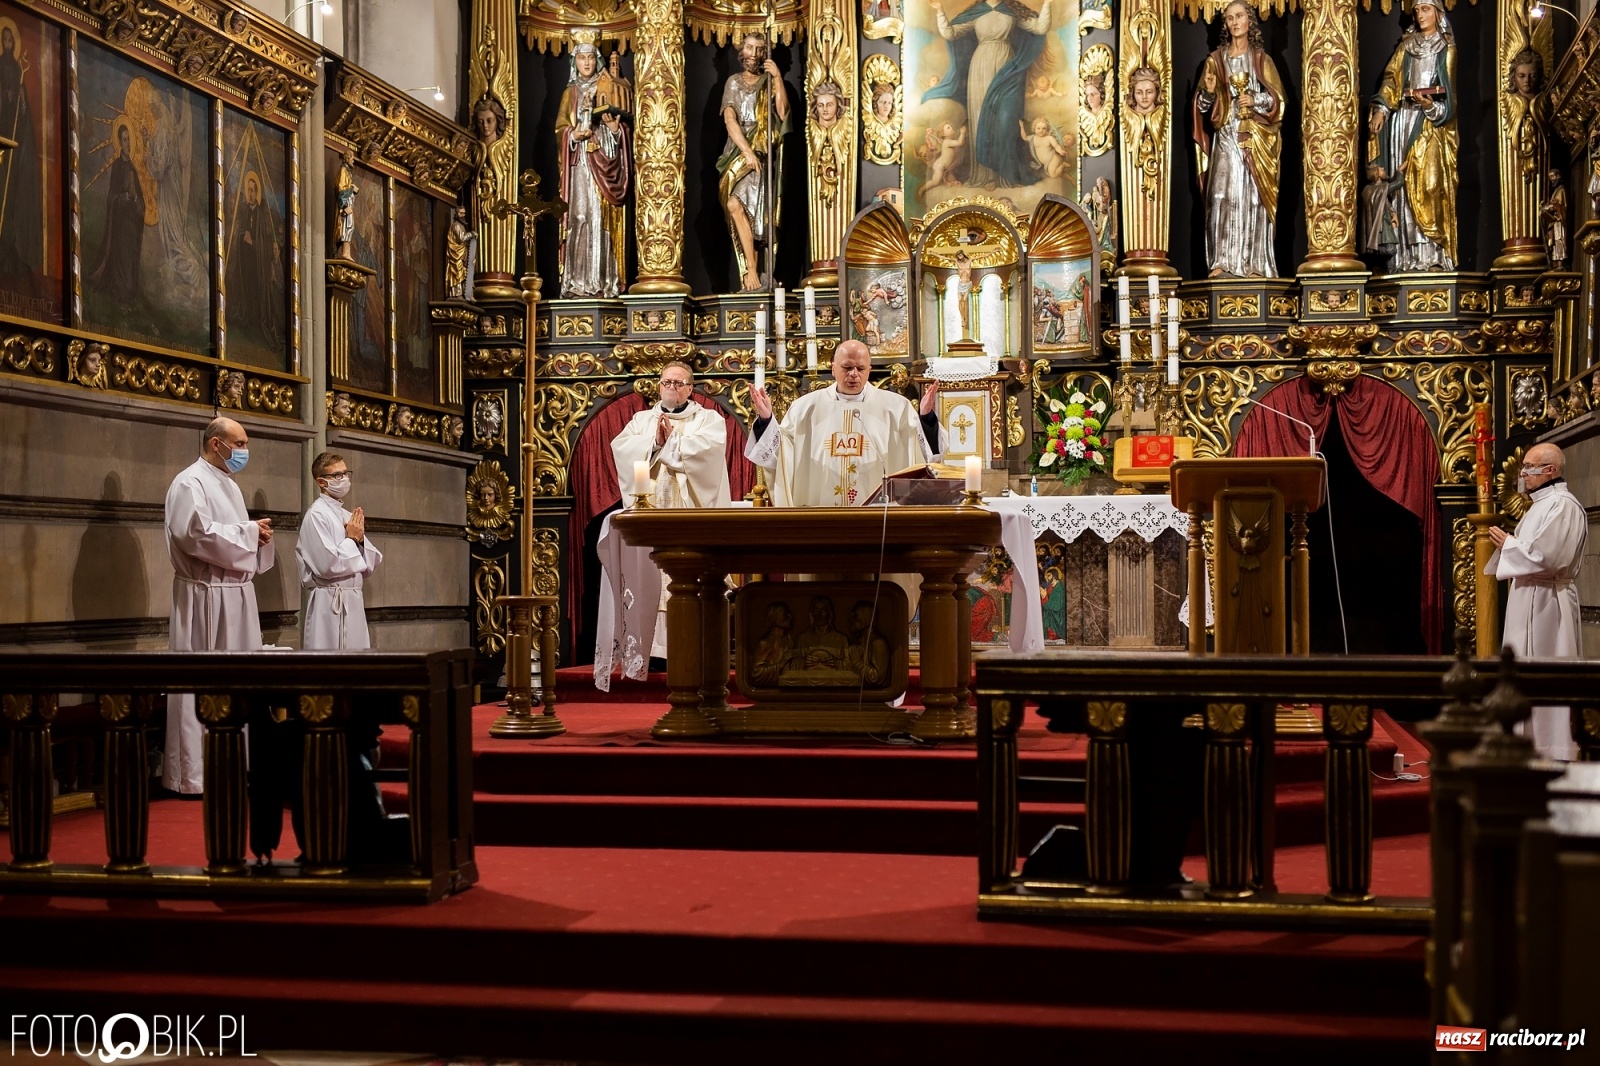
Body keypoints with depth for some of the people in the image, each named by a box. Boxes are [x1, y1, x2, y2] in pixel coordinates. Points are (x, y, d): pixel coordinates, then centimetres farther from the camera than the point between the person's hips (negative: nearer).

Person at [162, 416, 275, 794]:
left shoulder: (229, 485, 18)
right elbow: (195, 534, -22)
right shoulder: (190, 482, -9)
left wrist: (259, 536, 1)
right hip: (205, 597, -9)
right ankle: (194, 774, 0)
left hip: (236, 594, 9)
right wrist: (249, 531, -13)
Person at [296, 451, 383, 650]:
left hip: (353, 602, 8)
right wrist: (352, 540, -7)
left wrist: (360, 540, -2)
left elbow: (371, 563, 15)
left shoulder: (349, 517, 15)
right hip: (331, 603, -8)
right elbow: (327, 566, -20)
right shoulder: (316, 515, -9)